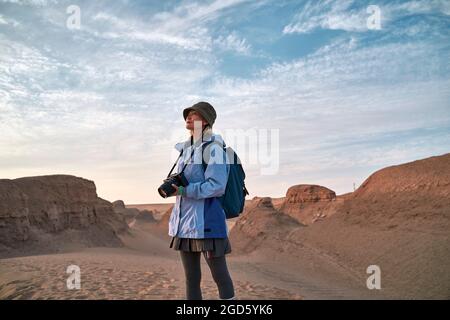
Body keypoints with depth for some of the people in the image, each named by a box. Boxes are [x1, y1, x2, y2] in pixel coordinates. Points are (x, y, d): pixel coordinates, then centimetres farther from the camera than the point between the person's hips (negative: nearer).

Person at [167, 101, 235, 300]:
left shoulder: (213, 148, -8)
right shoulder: (185, 150, 15)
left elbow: (216, 186, -16)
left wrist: (185, 190, -18)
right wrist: (172, 185, 7)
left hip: (206, 222, -7)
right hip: (184, 222, 8)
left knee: (219, 275, 2)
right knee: (191, 278, 12)